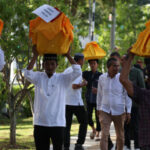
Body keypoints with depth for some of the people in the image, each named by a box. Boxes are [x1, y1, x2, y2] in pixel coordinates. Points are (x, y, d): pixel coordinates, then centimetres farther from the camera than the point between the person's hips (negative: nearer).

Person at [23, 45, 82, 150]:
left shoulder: (63, 79, 4)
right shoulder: (38, 77, 7)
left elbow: (78, 72, -9)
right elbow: (28, 74, -13)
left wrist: (68, 56, -6)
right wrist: (35, 56, -12)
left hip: (58, 123, -1)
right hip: (40, 123, 1)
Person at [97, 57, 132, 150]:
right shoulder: (102, 78, -2)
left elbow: (127, 95, -3)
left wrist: (128, 112, -6)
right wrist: (98, 108, 18)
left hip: (119, 111, 0)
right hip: (105, 111, 0)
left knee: (120, 136, 11)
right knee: (104, 135, -14)